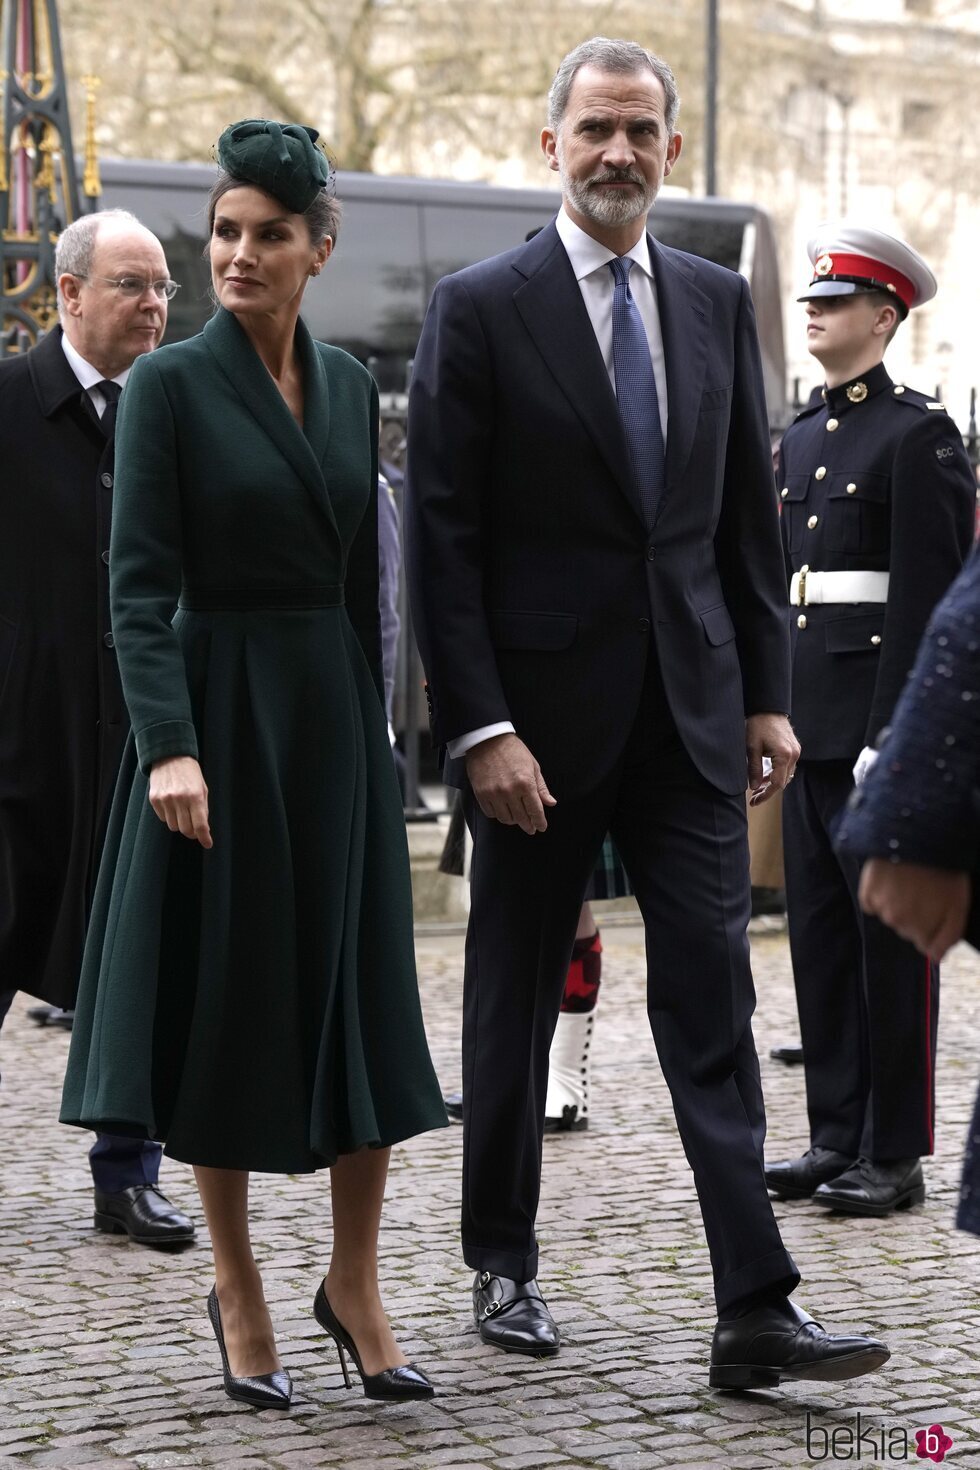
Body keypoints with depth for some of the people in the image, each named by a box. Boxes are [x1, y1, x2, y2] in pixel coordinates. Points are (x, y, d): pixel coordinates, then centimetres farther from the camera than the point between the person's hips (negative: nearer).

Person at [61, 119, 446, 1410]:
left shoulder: (348, 384, 9)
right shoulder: (172, 384, -6)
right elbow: (140, 584, -13)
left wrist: (372, 722, 14)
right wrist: (168, 746, -23)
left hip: (336, 715, 5)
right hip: (218, 711, -5)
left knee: (361, 1003, 4)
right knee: (221, 999, 3)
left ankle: (354, 1287, 16)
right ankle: (237, 1292, 17)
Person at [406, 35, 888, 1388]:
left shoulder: (717, 303, 9)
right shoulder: (481, 309, -5)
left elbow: (749, 515, 12)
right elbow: (443, 539, -8)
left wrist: (768, 694, 6)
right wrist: (479, 727, -15)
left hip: (691, 705, 3)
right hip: (541, 708, -3)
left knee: (714, 1000, -2)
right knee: (516, 996, 11)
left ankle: (756, 1313, -3)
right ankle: (504, 1265, 27)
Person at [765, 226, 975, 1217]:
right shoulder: (799, 439, 16)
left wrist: (890, 734, -18)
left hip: (882, 717, -8)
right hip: (811, 724, 8)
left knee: (891, 932, -2)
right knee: (819, 931, 10)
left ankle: (896, 1155, 4)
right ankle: (837, 1138, 17)